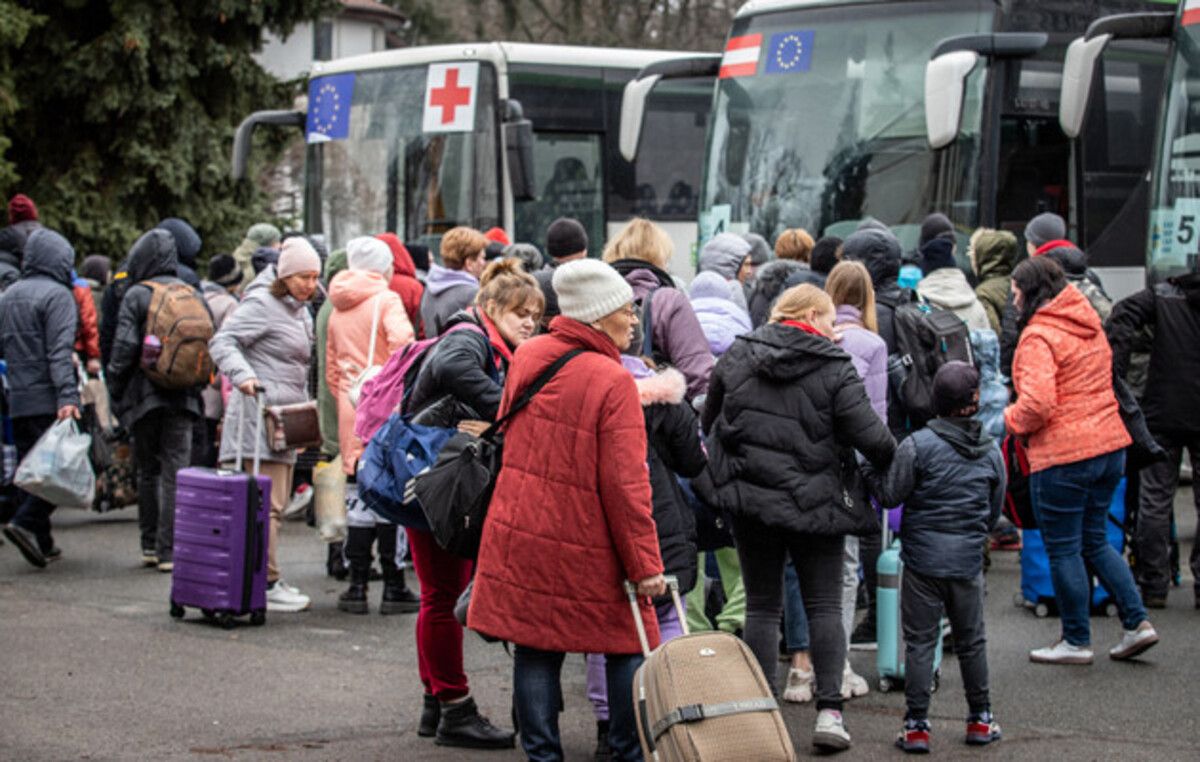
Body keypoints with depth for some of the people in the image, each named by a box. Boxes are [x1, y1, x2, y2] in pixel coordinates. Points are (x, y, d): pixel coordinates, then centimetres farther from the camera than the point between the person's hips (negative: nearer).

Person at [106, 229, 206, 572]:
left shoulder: (137, 295, -5)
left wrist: (115, 393, -1)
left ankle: (150, 545, 15)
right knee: (175, 472, 0)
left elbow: (124, 347, -10)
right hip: (183, 398, 2)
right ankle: (169, 550, -5)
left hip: (145, 395, -2)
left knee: (147, 471, 11)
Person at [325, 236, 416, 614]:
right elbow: (402, 346, -22)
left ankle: (357, 586, 10)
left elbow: (331, 368, 18)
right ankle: (393, 588, 0)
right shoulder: (386, 301, -6)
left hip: (351, 413, 5)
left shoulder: (338, 311, 13)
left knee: (358, 496, 10)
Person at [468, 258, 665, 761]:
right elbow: (625, 483, -18)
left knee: (536, 648, 9)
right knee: (628, 644, 8)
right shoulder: (614, 381, -16)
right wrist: (645, 563, -13)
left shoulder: (527, 357, 3)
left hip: (519, 530, 6)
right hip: (585, 544, -5)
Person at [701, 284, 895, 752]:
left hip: (750, 500, 3)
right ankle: (829, 710, -1)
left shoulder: (737, 357, 3)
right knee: (824, 605, 6)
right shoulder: (834, 368, -9)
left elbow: (709, 422, 13)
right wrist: (896, 461, 5)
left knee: (761, 605, 10)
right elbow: (870, 436, -14)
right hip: (815, 502, -3)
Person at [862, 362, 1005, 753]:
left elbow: (889, 495, -8)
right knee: (971, 640, 16)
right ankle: (980, 719, 25)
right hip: (968, 561, 3)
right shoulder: (992, 452, 3)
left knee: (920, 642, 2)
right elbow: (994, 511, 12)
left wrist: (868, 467, 7)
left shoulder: (918, 445, -12)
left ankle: (916, 725, 2)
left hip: (923, 559, -3)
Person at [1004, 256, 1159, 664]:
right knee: (1095, 541, 19)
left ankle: (1076, 642, 12)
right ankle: (1137, 622, 13)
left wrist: (1012, 418, -4)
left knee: (1063, 549, 4)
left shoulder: (1038, 336, -15)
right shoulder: (1091, 327, 12)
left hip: (1063, 456, -8)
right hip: (1110, 446, 8)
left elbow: (1037, 403, -25)